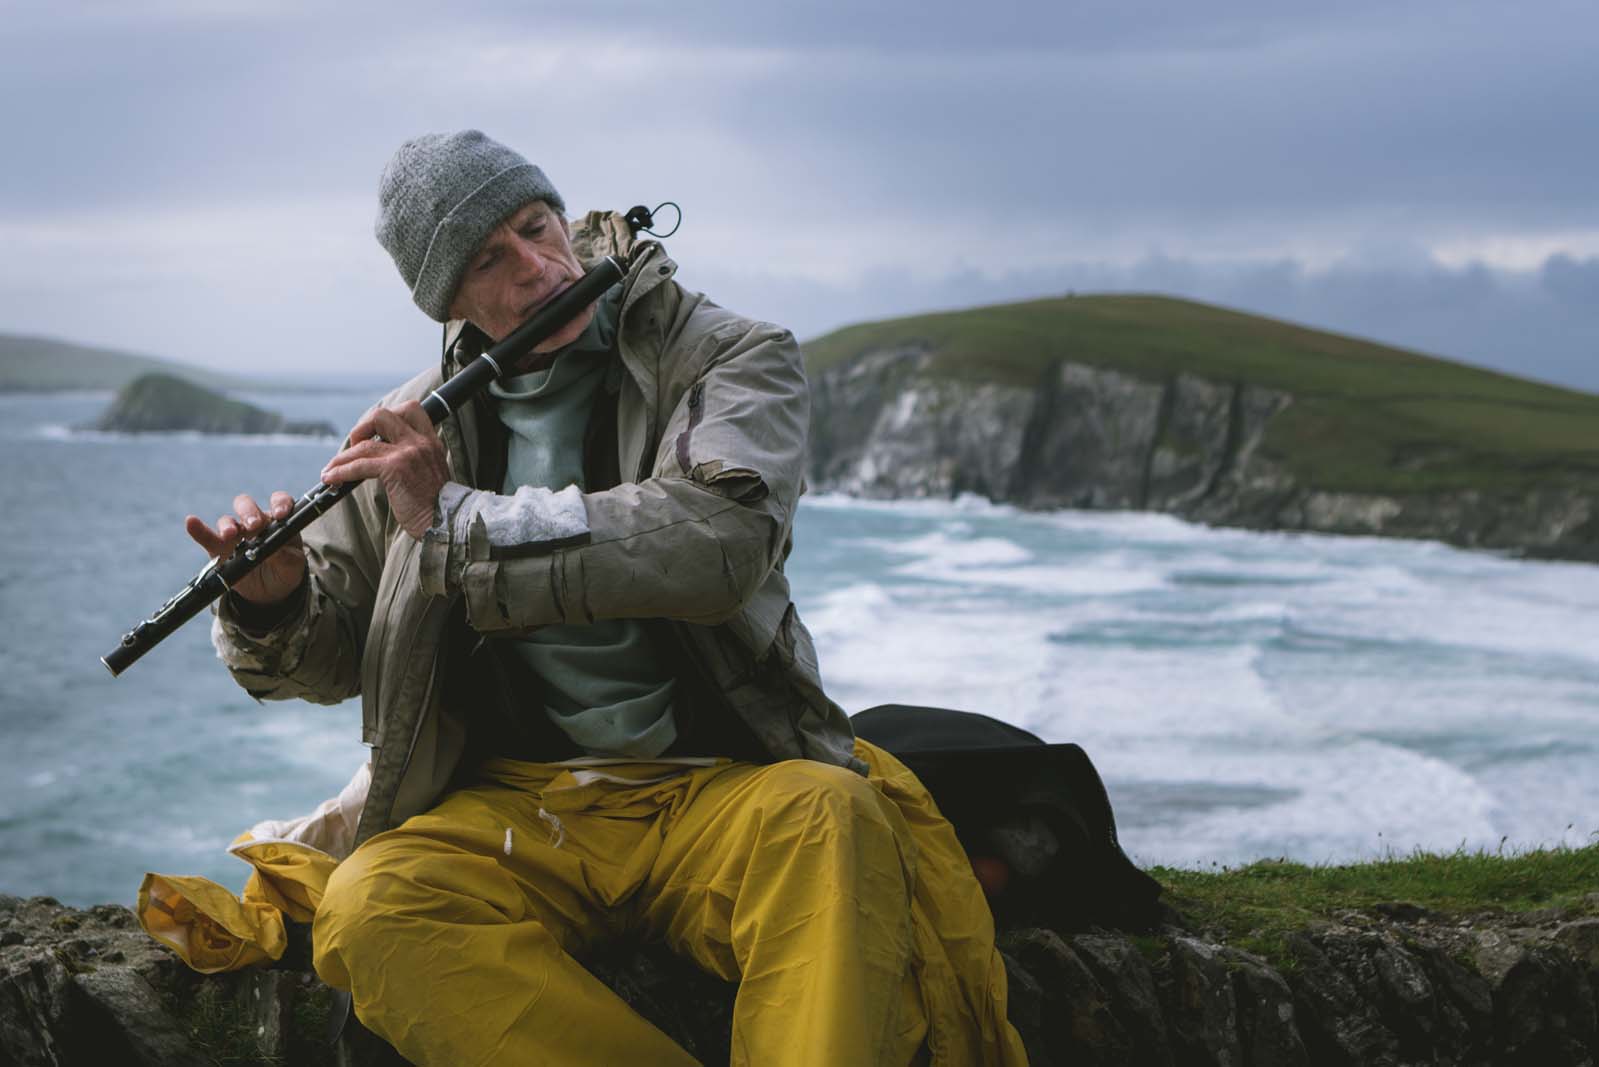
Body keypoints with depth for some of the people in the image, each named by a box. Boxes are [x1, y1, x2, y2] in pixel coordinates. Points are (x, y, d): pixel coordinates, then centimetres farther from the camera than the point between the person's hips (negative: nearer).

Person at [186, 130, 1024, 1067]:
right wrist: (274, 604, -7)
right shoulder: (419, 427, 11)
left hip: (714, 787, -2)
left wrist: (450, 519, -15)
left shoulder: (732, 358, 2)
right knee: (367, 910, -30)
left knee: (828, 818, -37)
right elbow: (329, 656, 19)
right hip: (512, 804, 3)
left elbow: (714, 544, -18)